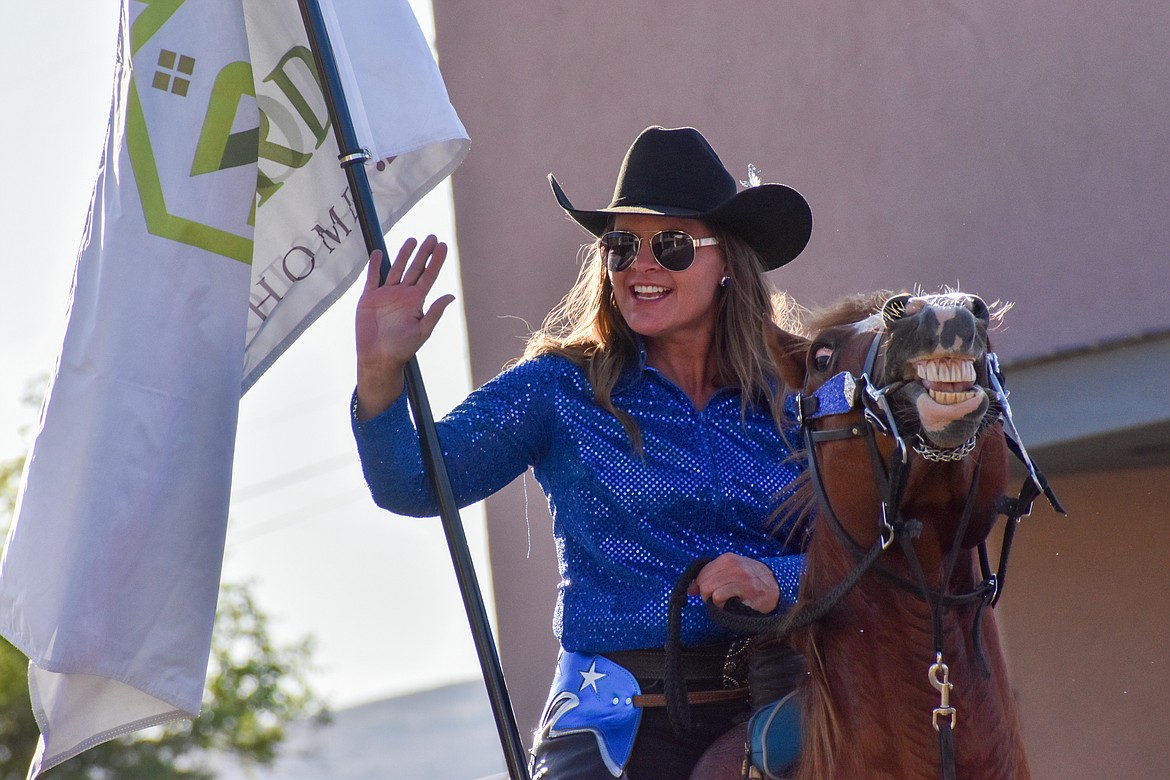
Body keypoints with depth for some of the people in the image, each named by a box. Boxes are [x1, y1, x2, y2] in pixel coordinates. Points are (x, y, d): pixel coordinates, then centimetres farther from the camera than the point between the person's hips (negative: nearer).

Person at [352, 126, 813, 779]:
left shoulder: (791, 400, 10)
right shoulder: (561, 387, 6)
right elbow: (415, 486, -3)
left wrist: (780, 581, -14)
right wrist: (380, 373, -19)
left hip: (771, 706, 2)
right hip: (622, 718, -2)